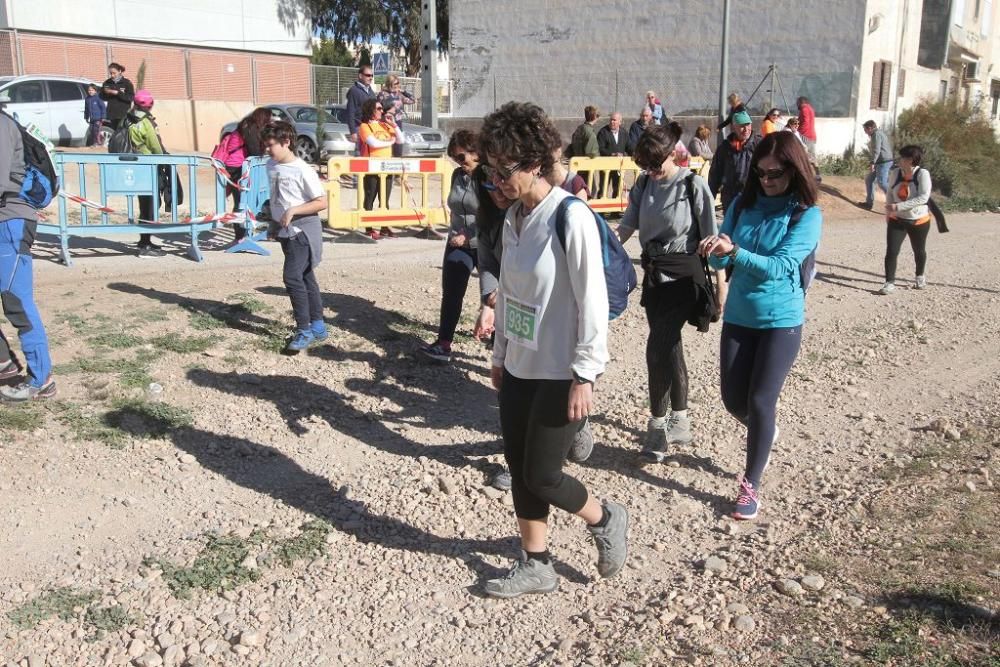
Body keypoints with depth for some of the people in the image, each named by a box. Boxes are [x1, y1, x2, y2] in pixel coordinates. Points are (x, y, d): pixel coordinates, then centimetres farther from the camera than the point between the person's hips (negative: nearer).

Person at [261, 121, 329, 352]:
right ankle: (318, 327, 21)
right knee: (305, 277, 13)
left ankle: (305, 330, -6)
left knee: (292, 277, -15)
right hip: (285, 231, 8)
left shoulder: (302, 170, -16)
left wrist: (293, 210, -22)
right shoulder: (271, 166, 6)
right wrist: (275, 218, 21)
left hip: (303, 230, -8)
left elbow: (322, 202, -16)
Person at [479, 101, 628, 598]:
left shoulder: (571, 217, -19)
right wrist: (499, 354, 17)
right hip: (519, 367, 8)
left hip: (559, 373, -8)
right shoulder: (513, 217, 5)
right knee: (518, 468, 12)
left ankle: (605, 520, 29)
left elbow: (592, 300, -19)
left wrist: (584, 375, -18)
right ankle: (535, 565, 29)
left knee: (541, 476, 1)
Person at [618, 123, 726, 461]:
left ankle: (658, 427, 3)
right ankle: (679, 421, 28)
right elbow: (628, 224, 3)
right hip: (653, 273, 6)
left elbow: (711, 239, -10)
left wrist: (721, 286, -8)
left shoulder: (694, 186, -12)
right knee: (669, 346, 14)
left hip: (682, 276, -6)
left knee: (658, 349, -11)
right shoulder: (644, 184, 3)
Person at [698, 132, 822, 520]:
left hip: (781, 321, -4)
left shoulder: (807, 215, -11)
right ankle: (764, 435, 45)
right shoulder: (743, 204, 1)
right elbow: (721, 261, -1)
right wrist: (715, 251, -25)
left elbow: (780, 266, -23)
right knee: (733, 400, 11)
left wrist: (735, 252, -37)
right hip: (738, 317, 4)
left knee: (760, 402, -4)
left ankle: (751, 486, 13)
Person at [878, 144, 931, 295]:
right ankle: (890, 283, -6)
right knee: (891, 251, -10)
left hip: (919, 221, -2)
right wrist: (888, 213, 6)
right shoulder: (896, 173, -6)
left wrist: (898, 206, -33)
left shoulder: (923, 174, -20)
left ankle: (920, 276, 42)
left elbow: (923, 197, -28)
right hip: (897, 220, 2)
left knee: (919, 251, 17)